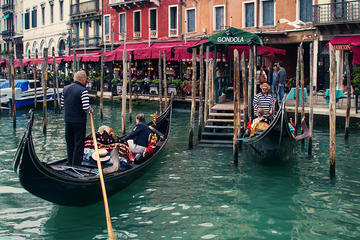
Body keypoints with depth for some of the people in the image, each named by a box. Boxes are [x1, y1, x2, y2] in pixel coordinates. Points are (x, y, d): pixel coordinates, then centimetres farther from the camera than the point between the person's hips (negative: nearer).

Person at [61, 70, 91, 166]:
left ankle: (70, 164, 27)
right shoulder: (83, 91, -16)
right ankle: (76, 165, 6)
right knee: (79, 144, 3)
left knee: (69, 143, 17)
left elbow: (62, 105, 11)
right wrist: (90, 109, 1)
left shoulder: (65, 89, 5)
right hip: (79, 121, -7)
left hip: (67, 120, 7)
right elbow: (86, 108, -20)